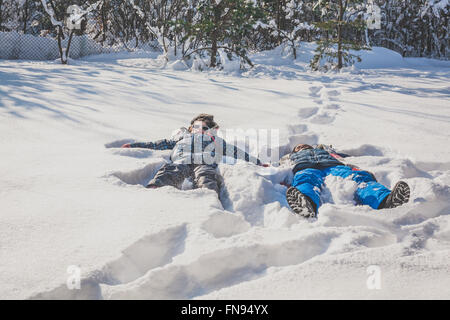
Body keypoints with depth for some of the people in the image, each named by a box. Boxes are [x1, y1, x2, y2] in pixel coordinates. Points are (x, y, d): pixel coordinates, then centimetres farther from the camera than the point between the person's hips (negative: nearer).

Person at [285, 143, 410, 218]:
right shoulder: (291, 157, 44)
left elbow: (342, 158, 30)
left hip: (335, 167, 2)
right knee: (304, 179, -40)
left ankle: (386, 199, -60)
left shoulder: (325, 150, 46)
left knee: (359, 178, -30)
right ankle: (308, 204, -75)